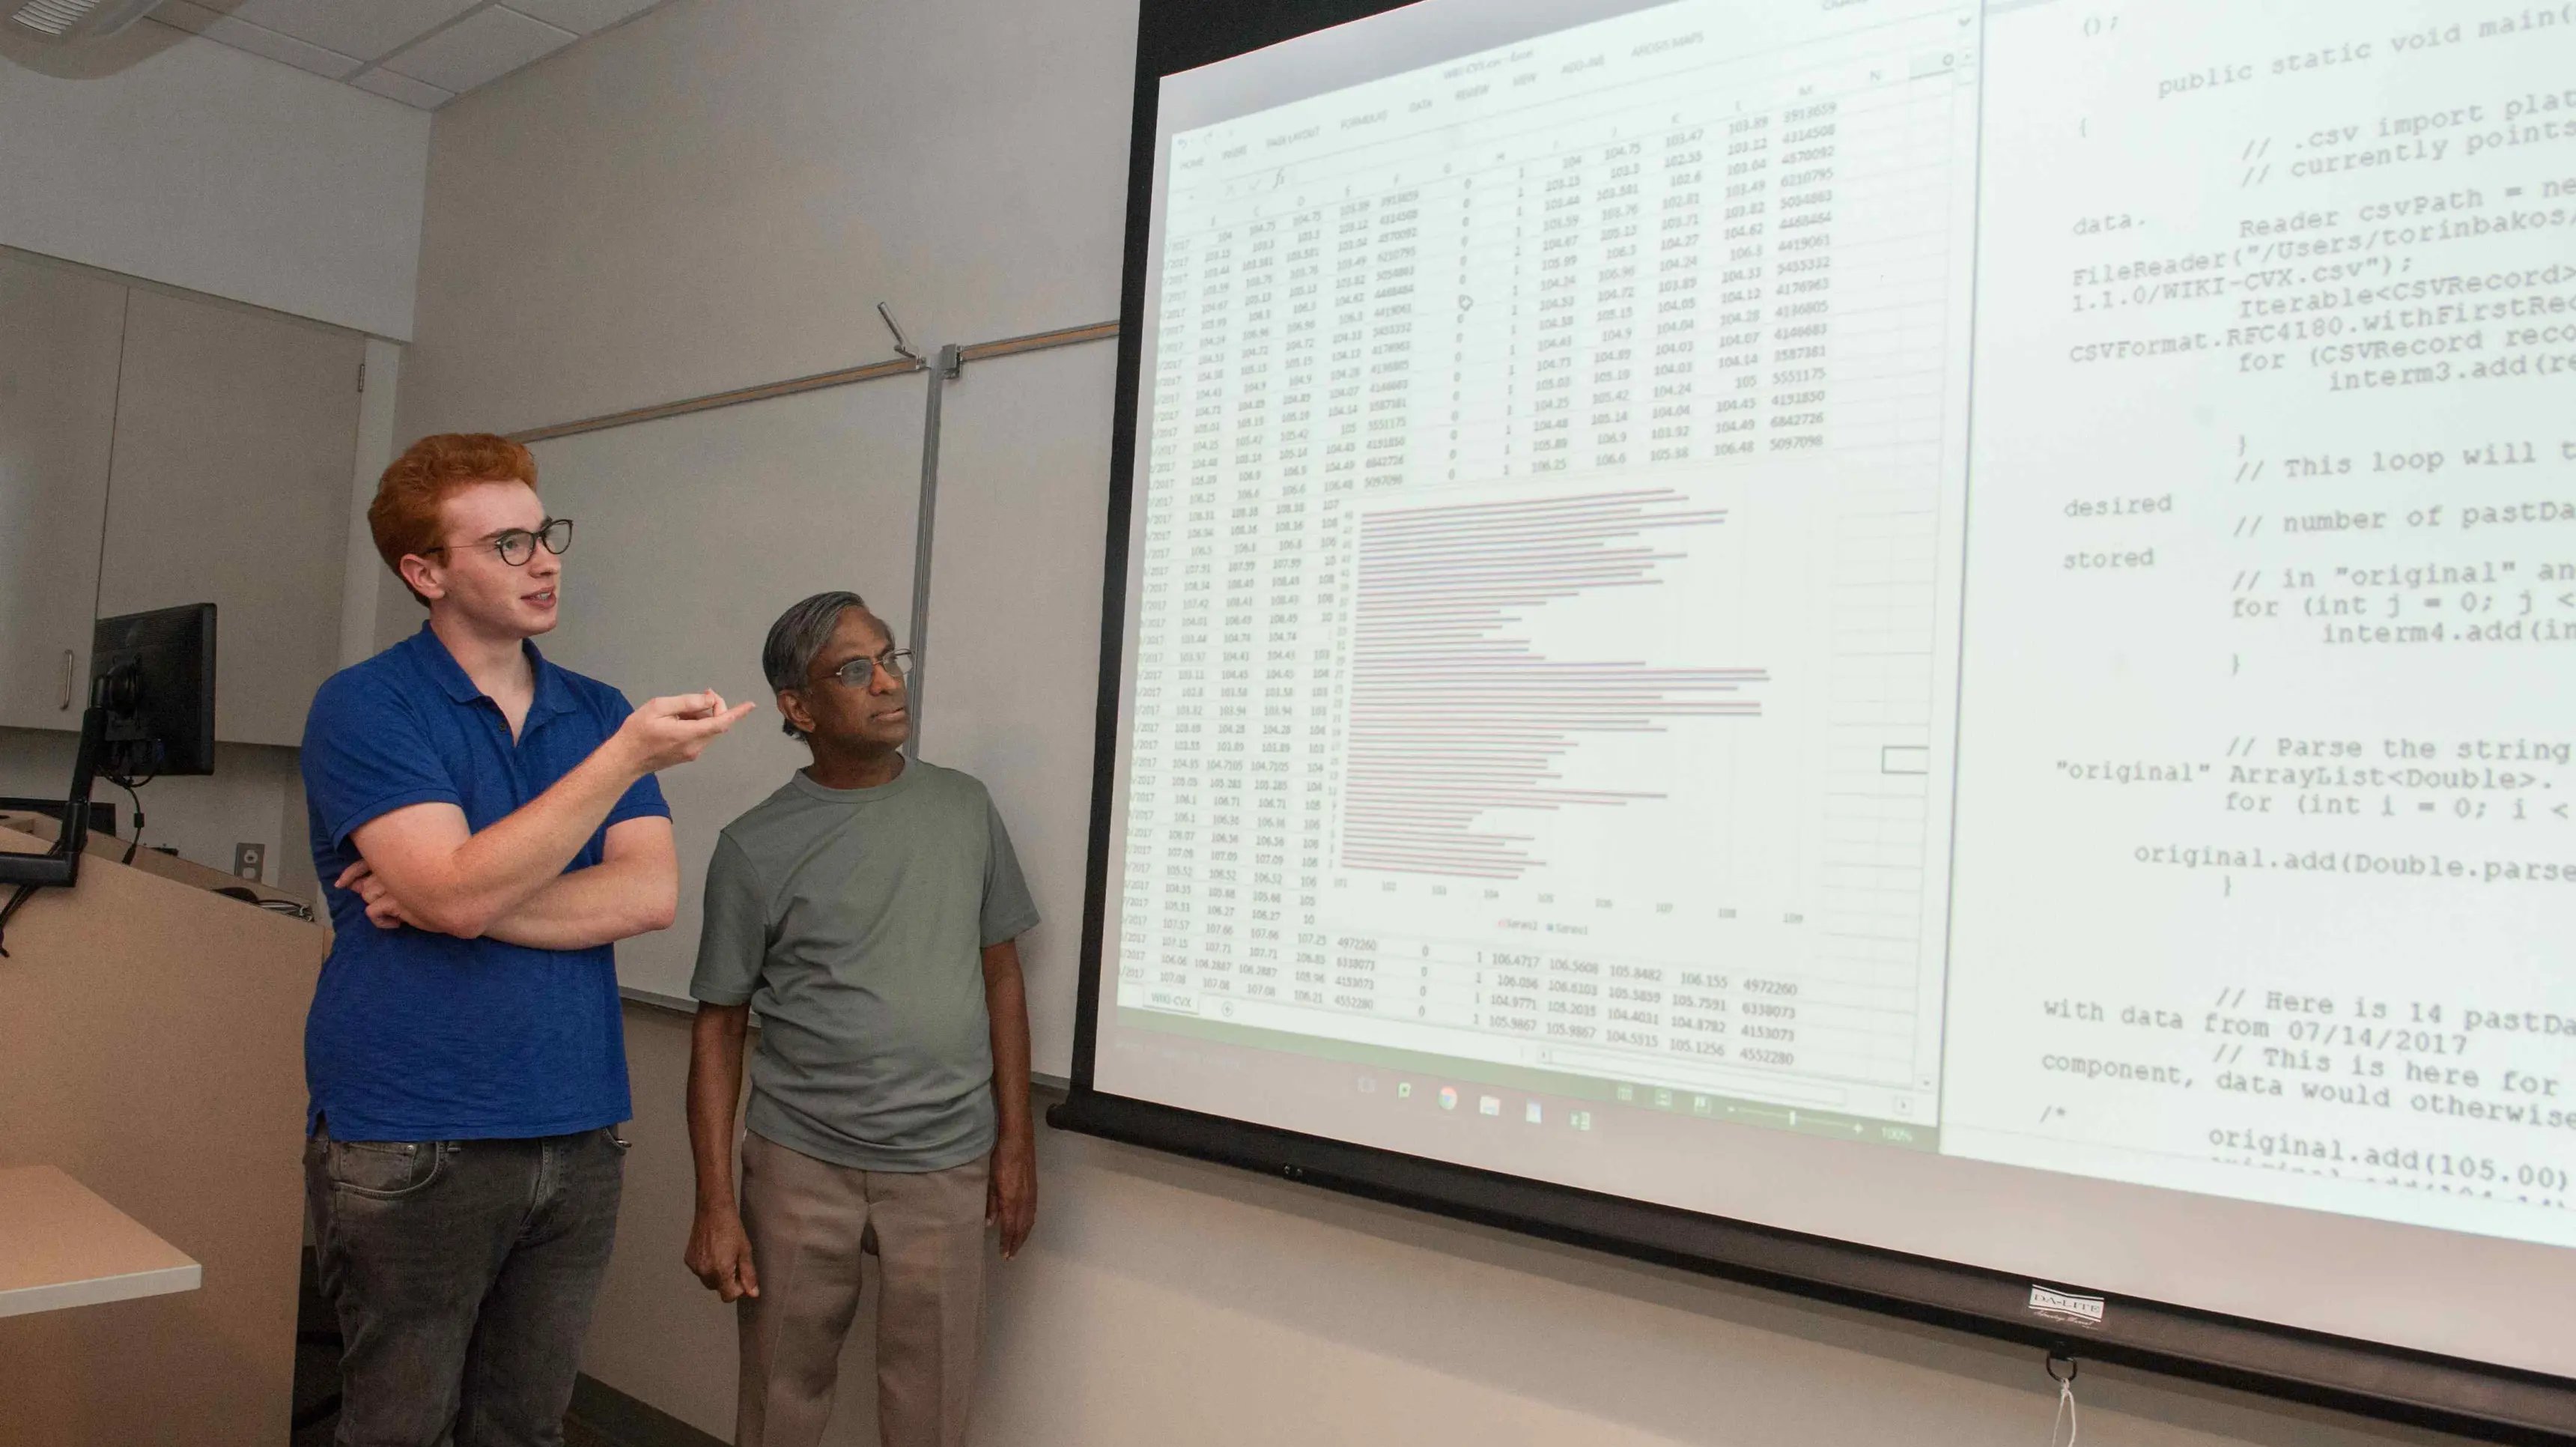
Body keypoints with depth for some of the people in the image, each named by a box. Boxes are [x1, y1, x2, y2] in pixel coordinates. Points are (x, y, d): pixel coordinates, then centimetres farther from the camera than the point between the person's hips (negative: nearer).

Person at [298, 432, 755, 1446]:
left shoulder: (597, 711, 7)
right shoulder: (364, 707, -7)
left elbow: (651, 895, -6)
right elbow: (460, 891, -21)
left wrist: (447, 904, -14)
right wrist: (628, 756, -24)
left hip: (577, 1138, 4)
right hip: (413, 1148, -4)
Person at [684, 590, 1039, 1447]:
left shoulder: (963, 808, 4)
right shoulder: (756, 847, -3)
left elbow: (1000, 973, 8)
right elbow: (720, 1027, 1)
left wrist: (1016, 1137, 5)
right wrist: (714, 1204, -4)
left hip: (947, 1166, 1)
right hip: (800, 1161, -1)